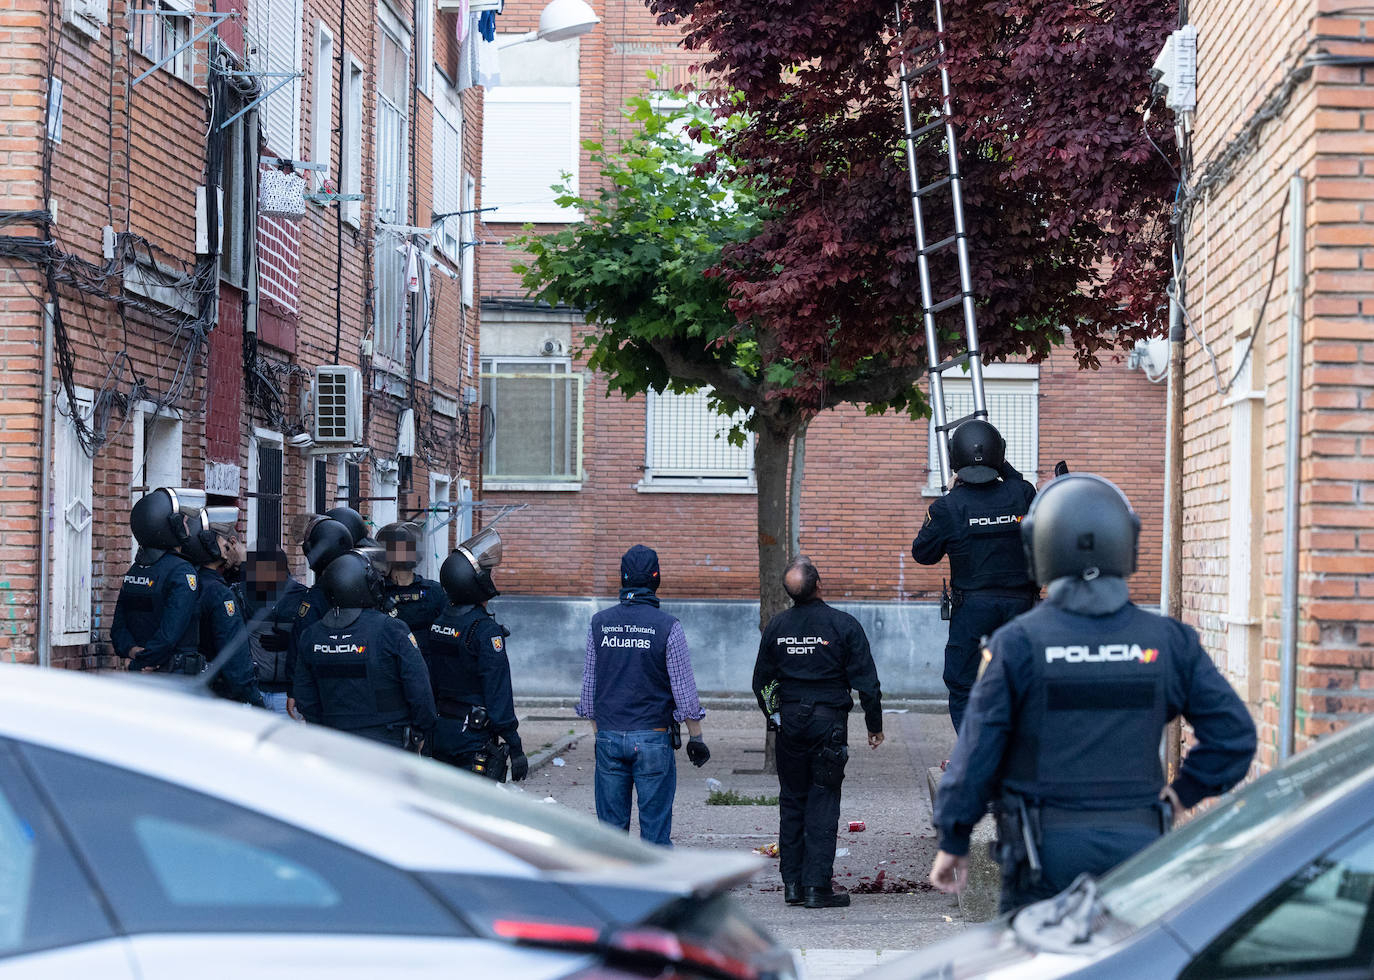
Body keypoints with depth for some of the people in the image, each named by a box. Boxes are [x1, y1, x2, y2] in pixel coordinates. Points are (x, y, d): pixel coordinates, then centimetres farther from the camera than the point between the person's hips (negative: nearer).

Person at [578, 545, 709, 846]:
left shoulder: (599, 623, 2)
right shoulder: (667, 627, -9)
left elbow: (588, 686, 8)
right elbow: (684, 689, -6)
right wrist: (696, 737, 3)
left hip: (609, 738, 3)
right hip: (652, 739, -3)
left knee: (611, 828, 8)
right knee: (655, 827, 1)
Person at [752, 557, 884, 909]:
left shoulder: (777, 627, 0)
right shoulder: (843, 625, -10)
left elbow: (761, 681, 8)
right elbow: (866, 681, -7)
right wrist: (874, 725, 4)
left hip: (790, 721, 3)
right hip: (829, 721, -3)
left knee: (792, 801, 12)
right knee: (822, 802, 0)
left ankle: (792, 883, 15)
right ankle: (817, 885, -3)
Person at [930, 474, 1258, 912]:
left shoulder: (1018, 644, -7)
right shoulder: (1168, 641, 2)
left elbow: (977, 751, -5)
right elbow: (1234, 733, 2)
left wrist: (953, 842, 4)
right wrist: (1181, 793, 14)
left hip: (1046, 851, -3)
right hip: (1137, 844, 3)